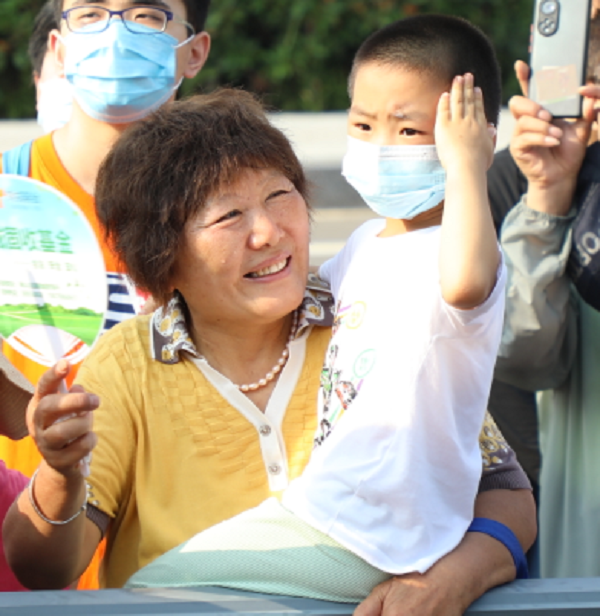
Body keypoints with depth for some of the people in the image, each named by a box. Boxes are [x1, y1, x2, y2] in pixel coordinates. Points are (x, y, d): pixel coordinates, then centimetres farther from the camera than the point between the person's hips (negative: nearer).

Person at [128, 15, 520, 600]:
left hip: (361, 544, -10)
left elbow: (463, 281, -45)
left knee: (149, 587, -15)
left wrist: (465, 161, -33)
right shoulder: (368, 243, 14)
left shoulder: (447, 254, -17)